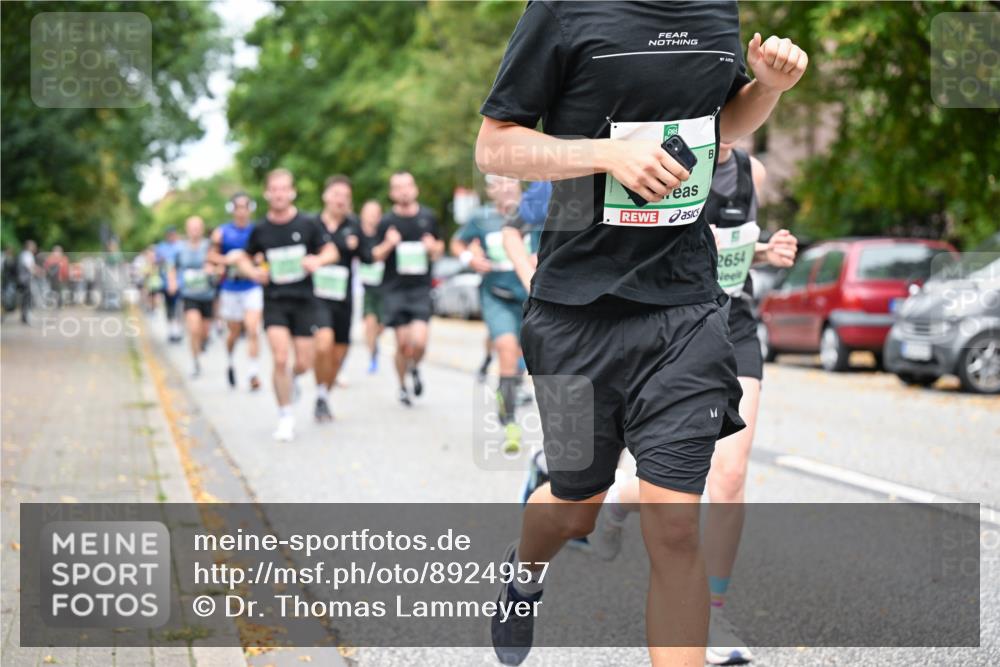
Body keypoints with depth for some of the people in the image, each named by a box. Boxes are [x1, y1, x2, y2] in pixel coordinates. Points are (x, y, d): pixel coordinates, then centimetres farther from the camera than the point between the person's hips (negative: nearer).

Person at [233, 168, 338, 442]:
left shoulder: (307, 224, -3)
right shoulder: (260, 229, 1)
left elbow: (331, 251, 7)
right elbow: (244, 258, 15)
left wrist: (318, 260, -15)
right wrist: (253, 271, -7)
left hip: (303, 300, 0)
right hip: (274, 300, 0)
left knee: (304, 363, 2)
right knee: (280, 359, -14)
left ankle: (292, 379, 40)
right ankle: (285, 417, -1)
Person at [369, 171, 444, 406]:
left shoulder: (428, 217, 6)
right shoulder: (387, 222, 0)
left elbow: (440, 249, 17)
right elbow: (376, 256, 3)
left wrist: (434, 248, -6)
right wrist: (388, 244, -17)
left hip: (421, 289, 1)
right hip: (394, 290, -1)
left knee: (419, 341, -13)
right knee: (402, 343, -1)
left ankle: (414, 367, 20)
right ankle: (403, 387, 21)